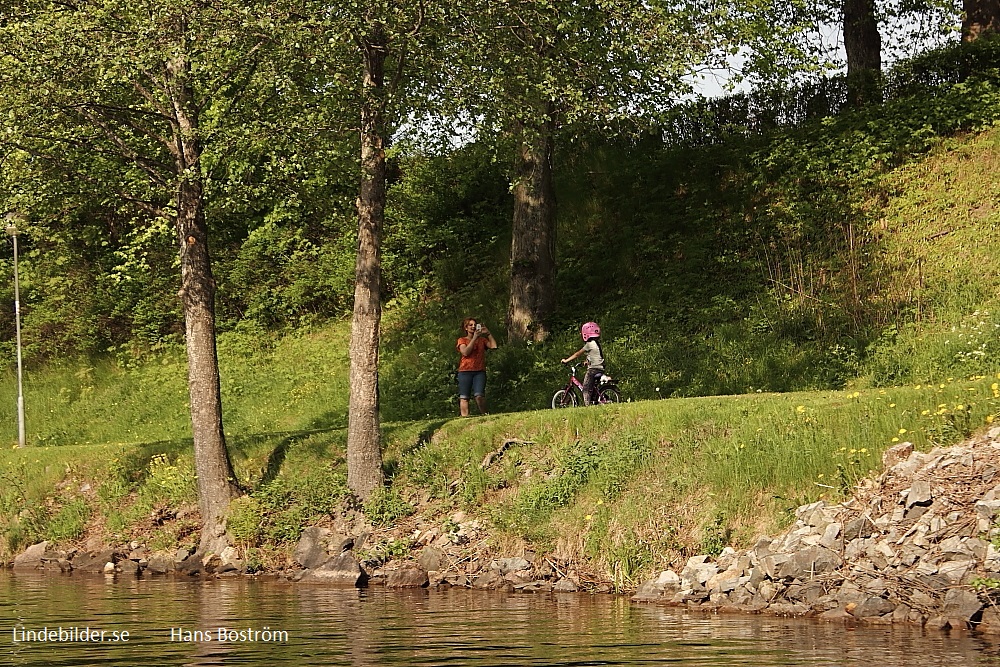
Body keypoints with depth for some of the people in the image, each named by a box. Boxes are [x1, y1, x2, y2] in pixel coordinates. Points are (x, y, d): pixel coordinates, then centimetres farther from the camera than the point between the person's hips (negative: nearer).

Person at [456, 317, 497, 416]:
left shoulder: (482, 340, 17)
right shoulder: (462, 340, 10)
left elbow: (493, 346, 3)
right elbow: (465, 352, -8)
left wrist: (488, 334, 2)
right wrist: (474, 338, -7)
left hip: (480, 371, 1)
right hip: (465, 371, -1)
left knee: (479, 395, -17)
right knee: (464, 397, -8)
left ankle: (484, 414, -9)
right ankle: (464, 416, -10)